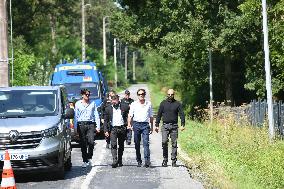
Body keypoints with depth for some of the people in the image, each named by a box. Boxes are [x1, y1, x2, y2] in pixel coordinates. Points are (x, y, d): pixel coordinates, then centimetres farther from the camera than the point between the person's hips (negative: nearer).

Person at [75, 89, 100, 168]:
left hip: (90, 124, 0)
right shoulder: (78, 104, 9)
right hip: (81, 124, 0)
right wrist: (76, 127, 3)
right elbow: (76, 116, 9)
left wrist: (98, 126, 5)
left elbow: (96, 115, 13)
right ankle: (85, 161, 8)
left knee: (91, 142, -16)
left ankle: (89, 157, 5)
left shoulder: (92, 103, 12)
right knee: (83, 144, 0)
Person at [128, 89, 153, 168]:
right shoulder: (134, 104, 8)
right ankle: (139, 160, 13)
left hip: (145, 125, -1)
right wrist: (129, 124, -11)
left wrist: (152, 126, 14)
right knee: (137, 144, 4)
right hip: (136, 124, 1)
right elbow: (130, 115, 4)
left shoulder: (149, 104, 11)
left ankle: (147, 160, -21)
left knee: (146, 142, -13)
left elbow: (151, 116, 16)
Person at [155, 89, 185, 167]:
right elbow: (159, 114, 11)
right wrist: (156, 125, 5)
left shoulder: (177, 104, 7)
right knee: (164, 142, -12)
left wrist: (182, 125, -8)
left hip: (174, 126, 0)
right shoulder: (163, 103, 8)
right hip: (165, 125, 0)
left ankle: (174, 161, 4)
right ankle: (165, 160, -3)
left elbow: (181, 114, 4)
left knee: (174, 143, -1)